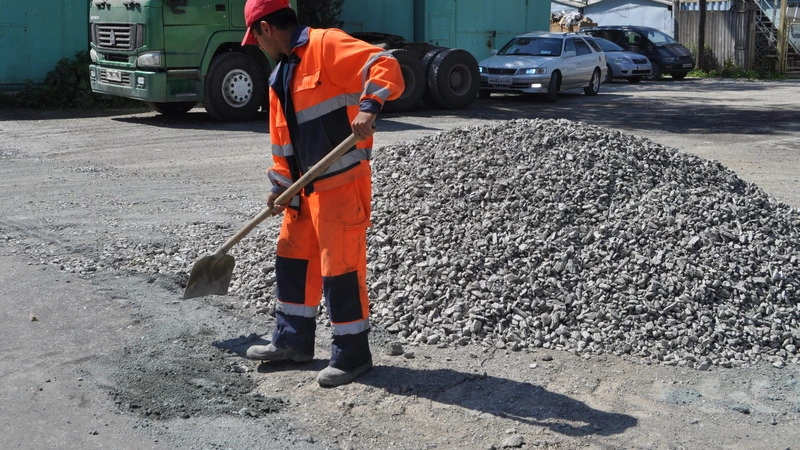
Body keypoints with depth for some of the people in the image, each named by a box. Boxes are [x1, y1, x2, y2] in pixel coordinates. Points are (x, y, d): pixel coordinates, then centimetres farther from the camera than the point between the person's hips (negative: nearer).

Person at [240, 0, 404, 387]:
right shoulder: (280, 77, 15)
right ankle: (292, 341, 31)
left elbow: (385, 65, -24)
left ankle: (352, 355, 10)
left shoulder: (326, 45, -12)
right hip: (306, 188, 10)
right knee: (292, 258, 17)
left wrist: (368, 107, -38)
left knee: (341, 268, -3)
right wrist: (281, 186, 21)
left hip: (343, 183, -10)